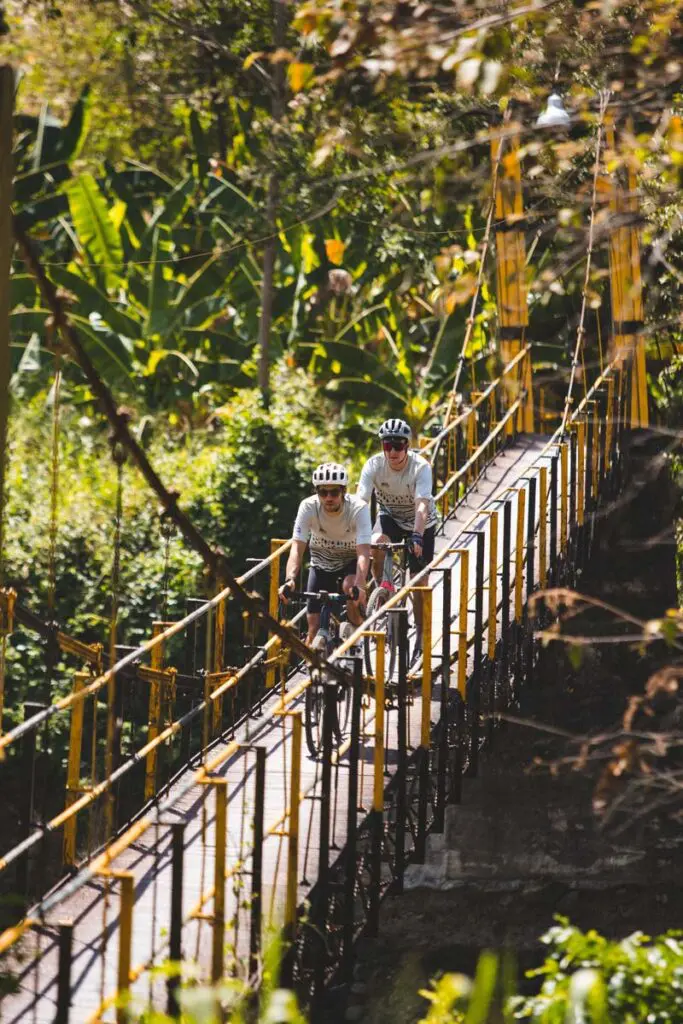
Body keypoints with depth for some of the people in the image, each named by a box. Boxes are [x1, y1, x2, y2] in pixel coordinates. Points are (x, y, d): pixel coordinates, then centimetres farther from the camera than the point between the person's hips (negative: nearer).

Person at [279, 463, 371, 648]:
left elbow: (363, 552, -38)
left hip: (351, 561, -2)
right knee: (315, 629, -7)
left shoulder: (358, 508, -29)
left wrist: (359, 586, -55)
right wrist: (290, 580, -49)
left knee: (350, 587, -35)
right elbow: (297, 548, -31)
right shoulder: (308, 507, -25)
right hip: (321, 563, 2)